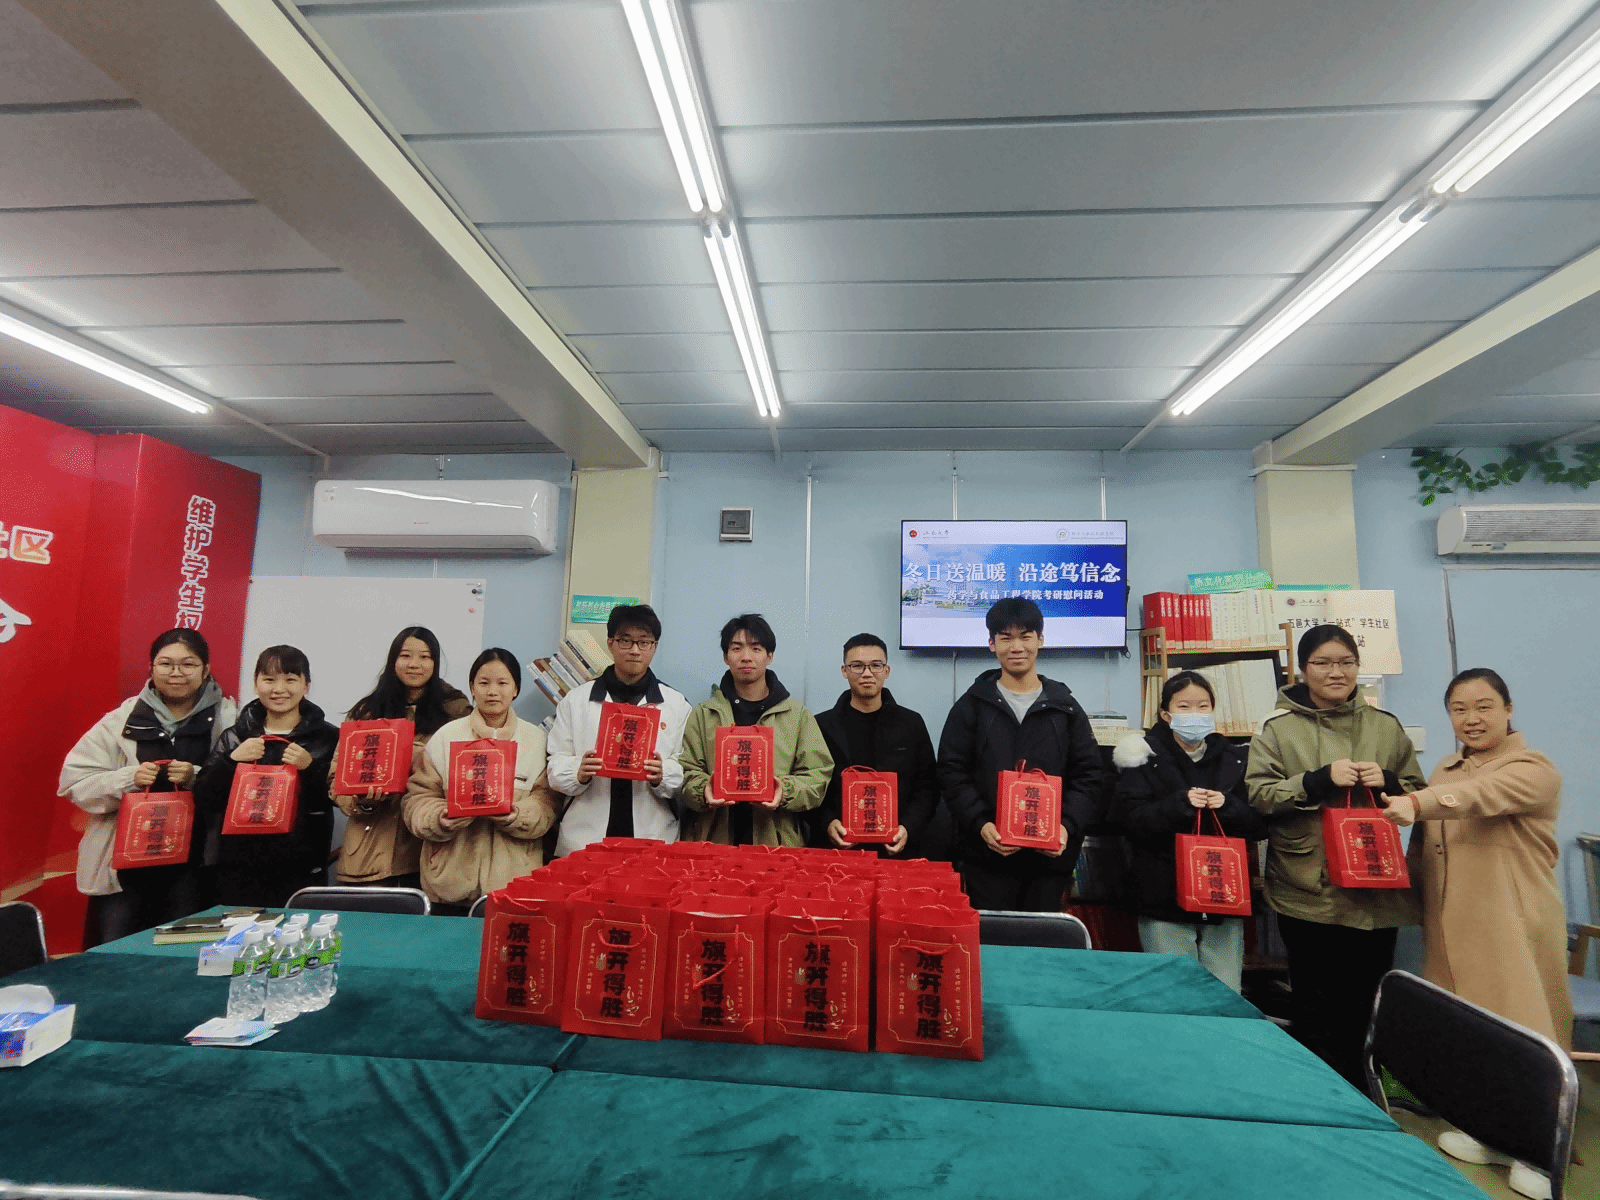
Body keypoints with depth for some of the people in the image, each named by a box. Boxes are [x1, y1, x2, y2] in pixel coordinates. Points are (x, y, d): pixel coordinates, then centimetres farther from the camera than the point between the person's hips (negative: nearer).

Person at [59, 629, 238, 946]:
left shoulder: (227, 720, 0)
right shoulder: (123, 718, 6)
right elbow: (74, 781, 3)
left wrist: (197, 779, -21)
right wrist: (128, 779, -13)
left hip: (192, 864, -1)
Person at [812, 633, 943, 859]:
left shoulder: (911, 724, 7)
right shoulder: (823, 725, 4)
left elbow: (928, 787, 6)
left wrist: (908, 828, -9)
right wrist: (827, 823, -14)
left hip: (900, 850, 1)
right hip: (837, 848, 0)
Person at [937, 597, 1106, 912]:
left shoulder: (1066, 708, 8)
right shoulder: (971, 706, 3)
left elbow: (1089, 776, 5)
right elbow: (952, 772, -1)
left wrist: (1068, 826, -11)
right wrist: (980, 824, -15)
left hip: (1049, 855, 2)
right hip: (986, 856, -1)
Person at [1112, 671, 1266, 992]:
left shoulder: (1234, 758, 8)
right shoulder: (1144, 758, -3)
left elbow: (1260, 824, 5)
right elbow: (1129, 818, -11)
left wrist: (1227, 806, -14)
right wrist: (1180, 803, -22)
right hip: (1165, 899, -3)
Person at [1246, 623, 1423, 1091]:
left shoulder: (1386, 726, 8)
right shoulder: (1279, 728, -3)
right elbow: (1258, 794, -9)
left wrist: (1387, 782, -8)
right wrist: (1321, 779, -19)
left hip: (1375, 891, 3)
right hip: (1307, 891, -3)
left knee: (1366, 1006, 13)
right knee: (1315, 1009, 7)